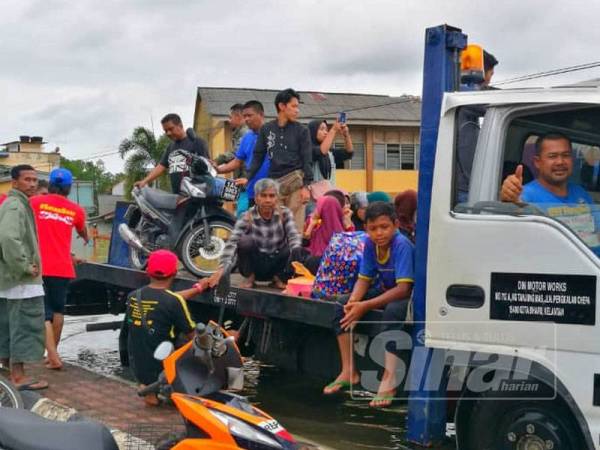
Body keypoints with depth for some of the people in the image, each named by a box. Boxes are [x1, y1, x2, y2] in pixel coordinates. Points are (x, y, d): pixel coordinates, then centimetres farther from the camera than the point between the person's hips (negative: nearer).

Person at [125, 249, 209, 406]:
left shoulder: (133, 297, -2)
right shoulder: (174, 302, -19)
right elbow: (193, 337, -9)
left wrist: (197, 289, 20)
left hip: (137, 370, 6)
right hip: (161, 371, -6)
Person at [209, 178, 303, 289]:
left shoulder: (284, 214, -7)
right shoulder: (247, 218, -15)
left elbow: (294, 236, -19)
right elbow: (232, 243, -28)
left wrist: (296, 250, -44)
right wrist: (222, 269, -44)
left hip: (276, 263, 2)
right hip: (255, 264, -1)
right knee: (245, 240, -30)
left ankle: (279, 278, 2)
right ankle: (250, 277, -4)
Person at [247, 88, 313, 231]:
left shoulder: (301, 130, 5)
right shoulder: (266, 129, 11)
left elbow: (307, 160, 0)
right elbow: (258, 156, 14)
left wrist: (306, 186, -8)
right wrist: (248, 178, 5)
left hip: (296, 183, -2)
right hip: (274, 184, 2)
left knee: (295, 225, -7)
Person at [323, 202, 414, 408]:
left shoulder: (402, 245, -27)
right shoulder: (370, 244, -8)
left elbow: (404, 288, -32)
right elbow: (364, 279, -1)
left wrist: (365, 306, -32)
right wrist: (353, 302, -22)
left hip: (409, 296, -7)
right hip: (386, 291, 8)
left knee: (393, 311, -38)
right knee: (341, 305, -4)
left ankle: (389, 379, -33)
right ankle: (348, 371, -2)